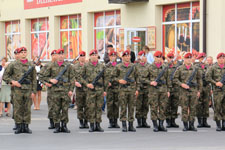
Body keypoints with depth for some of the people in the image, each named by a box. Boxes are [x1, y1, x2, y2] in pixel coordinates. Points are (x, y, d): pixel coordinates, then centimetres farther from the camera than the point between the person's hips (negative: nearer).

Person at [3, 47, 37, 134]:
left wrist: (33, 91, 1)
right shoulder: (14, 65, 5)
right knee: (18, 109, -1)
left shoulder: (31, 65, 9)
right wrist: (12, 81, -9)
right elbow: (5, 76, 7)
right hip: (17, 90, -1)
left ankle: (26, 127, 9)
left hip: (28, 90, 1)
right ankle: (19, 127, 6)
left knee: (27, 109, 2)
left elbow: (34, 79, 8)